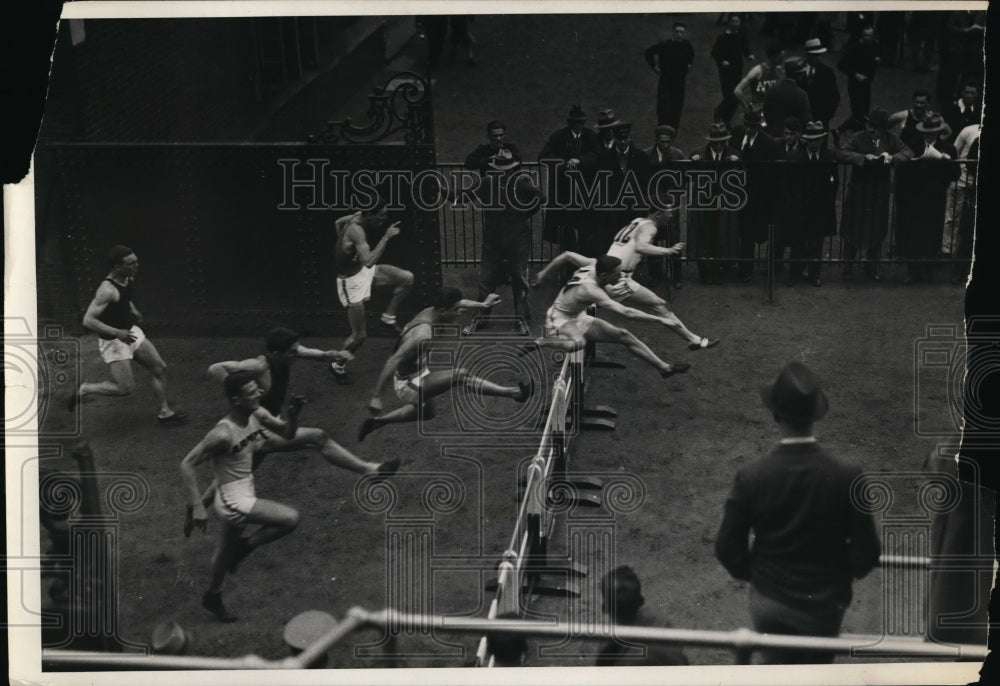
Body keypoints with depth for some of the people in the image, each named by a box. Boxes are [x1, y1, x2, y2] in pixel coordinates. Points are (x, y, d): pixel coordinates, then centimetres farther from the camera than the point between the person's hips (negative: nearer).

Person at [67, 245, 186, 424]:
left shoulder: (129, 279, -1)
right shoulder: (107, 290, -28)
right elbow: (88, 320, -31)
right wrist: (117, 333, -33)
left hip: (130, 331, 9)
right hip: (112, 340, -9)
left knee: (160, 368, 8)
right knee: (126, 388, -5)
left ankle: (165, 412, 20)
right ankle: (83, 390, 14)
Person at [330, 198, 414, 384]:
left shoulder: (358, 217, -6)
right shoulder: (356, 230, -33)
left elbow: (338, 222, 16)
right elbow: (368, 261, -44)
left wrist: (344, 246, 19)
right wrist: (387, 237, -40)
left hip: (363, 271, 8)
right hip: (351, 281, -8)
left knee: (407, 278, 0)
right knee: (360, 336, 0)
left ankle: (388, 317, 17)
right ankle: (337, 366, 24)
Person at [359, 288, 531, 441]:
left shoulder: (430, 312, -9)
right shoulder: (422, 334, -35)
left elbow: (459, 303, 13)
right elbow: (393, 361, -37)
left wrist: (483, 305, 23)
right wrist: (376, 397, -38)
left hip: (419, 372, 10)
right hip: (409, 384, -10)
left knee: (426, 413, 34)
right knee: (462, 375, -22)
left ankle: (378, 420, 39)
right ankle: (514, 393, -14)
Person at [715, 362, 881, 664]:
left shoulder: (751, 477, -20)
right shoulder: (847, 478, -22)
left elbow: (728, 548, -11)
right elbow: (867, 551, -14)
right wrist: (841, 574, 7)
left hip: (768, 597, 1)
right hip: (822, 602, -1)